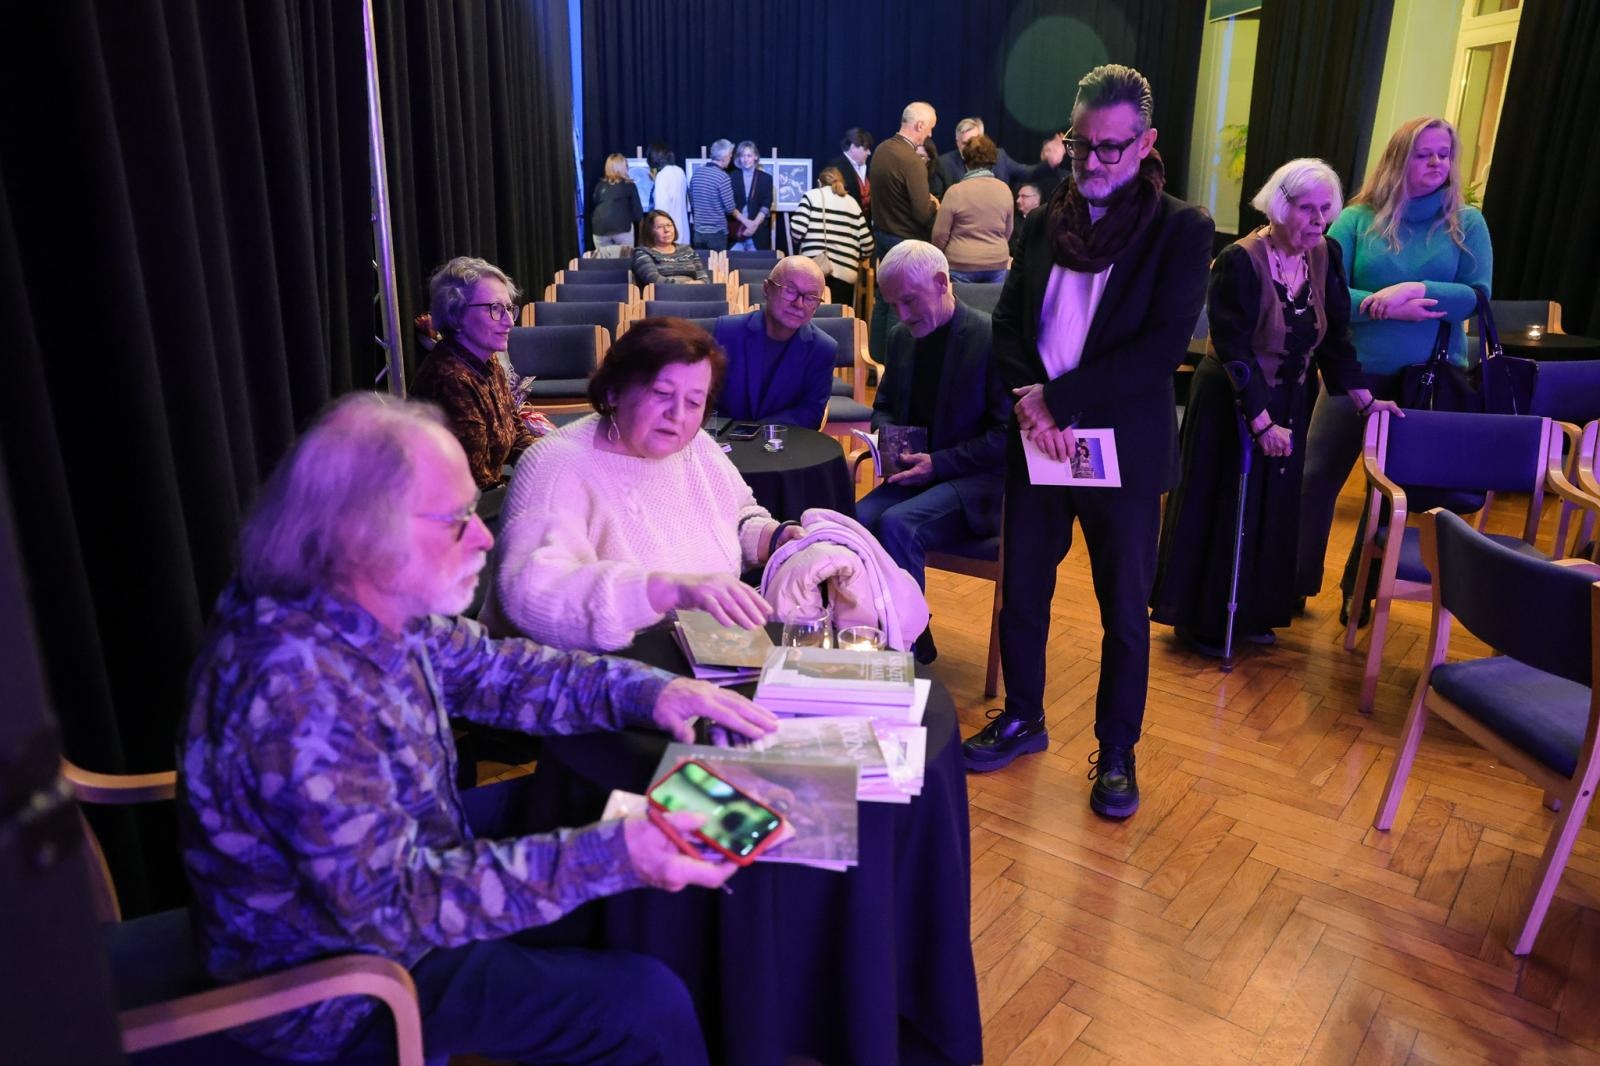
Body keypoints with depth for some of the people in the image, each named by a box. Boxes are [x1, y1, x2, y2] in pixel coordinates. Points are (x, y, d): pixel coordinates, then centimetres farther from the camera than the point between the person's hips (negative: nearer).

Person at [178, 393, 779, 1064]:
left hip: (400, 854, 9)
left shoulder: (379, 605, -10)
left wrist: (647, 689, -11)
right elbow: (392, 903, -32)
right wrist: (608, 858, -36)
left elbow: (489, 670, 2)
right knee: (648, 1003, -11)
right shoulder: (301, 695, -36)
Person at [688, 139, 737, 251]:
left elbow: (691, 202, 13)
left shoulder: (697, 172, 4)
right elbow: (730, 208, -12)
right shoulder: (723, 177, -15)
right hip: (716, 232, -6)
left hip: (697, 231, 6)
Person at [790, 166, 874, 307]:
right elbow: (866, 244, 10)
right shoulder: (852, 202, 17)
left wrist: (804, 244, 18)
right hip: (845, 271, 2)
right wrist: (857, 258, 30)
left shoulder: (811, 196, 9)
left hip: (814, 268, -2)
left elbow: (797, 230, -4)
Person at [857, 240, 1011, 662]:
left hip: (976, 483, -6)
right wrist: (886, 436, 0)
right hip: (916, 472, 6)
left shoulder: (992, 339, -12)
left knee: (897, 525, -32)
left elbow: (1008, 436, -14)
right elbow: (884, 406, 23)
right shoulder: (900, 337, 10)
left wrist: (938, 464, -19)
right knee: (854, 521, -23)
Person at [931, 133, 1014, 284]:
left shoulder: (955, 191, -11)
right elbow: (1008, 232, 10)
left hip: (962, 265, -3)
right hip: (997, 264, 4)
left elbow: (940, 234, -7)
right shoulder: (1005, 190, 0)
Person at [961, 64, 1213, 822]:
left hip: (1124, 446, -3)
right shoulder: (1047, 222, 6)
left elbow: (1163, 346, -16)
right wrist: (1031, 404, -14)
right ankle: (1022, 720, 34)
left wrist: (1059, 398, -20)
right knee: (1022, 594, 13)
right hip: (1036, 442, 4)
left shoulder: (1181, 229, -6)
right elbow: (1009, 324, 4)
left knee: (1125, 614, 8)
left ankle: (1117, 753, 27)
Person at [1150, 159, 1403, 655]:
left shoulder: (1326, 256, -2)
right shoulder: (1240, 261, -21)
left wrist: (1364, 398, -1)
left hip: (1288, 401, 7)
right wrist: (1261, 421, -25)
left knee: (1274, 511, 14)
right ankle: (1202, 619, 17)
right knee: (1222, 509, 3)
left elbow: (1335, 337, 4)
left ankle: (1252, 613, 29)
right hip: (1231, 402, -6)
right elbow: (1234, 350, -23)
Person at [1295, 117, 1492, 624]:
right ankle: (1296, 583, 16)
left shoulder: (1467, 222, 0)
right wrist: (1387, 308, -24)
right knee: (1318, 476, 1)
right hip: (1357, 371, -1)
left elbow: (1479, 296, -8)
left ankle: (1360, 591, 26)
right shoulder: (1357, 219, -3)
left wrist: (1418, 290, -23)